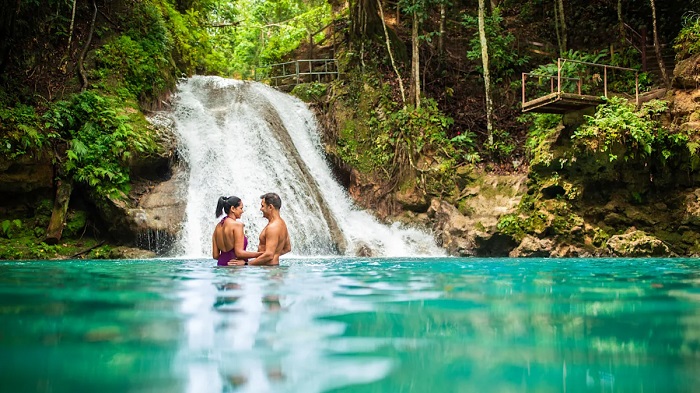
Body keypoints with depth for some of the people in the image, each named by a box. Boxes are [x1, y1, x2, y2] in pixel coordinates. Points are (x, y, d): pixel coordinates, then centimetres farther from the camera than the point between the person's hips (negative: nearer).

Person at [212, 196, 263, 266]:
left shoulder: (218, 226, 11)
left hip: (221, 264, 8)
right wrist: (261, 254, -12)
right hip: (234, 266, -8)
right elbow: (239, 253, -16)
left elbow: (215, 255, 11)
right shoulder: (237, 224, -11)